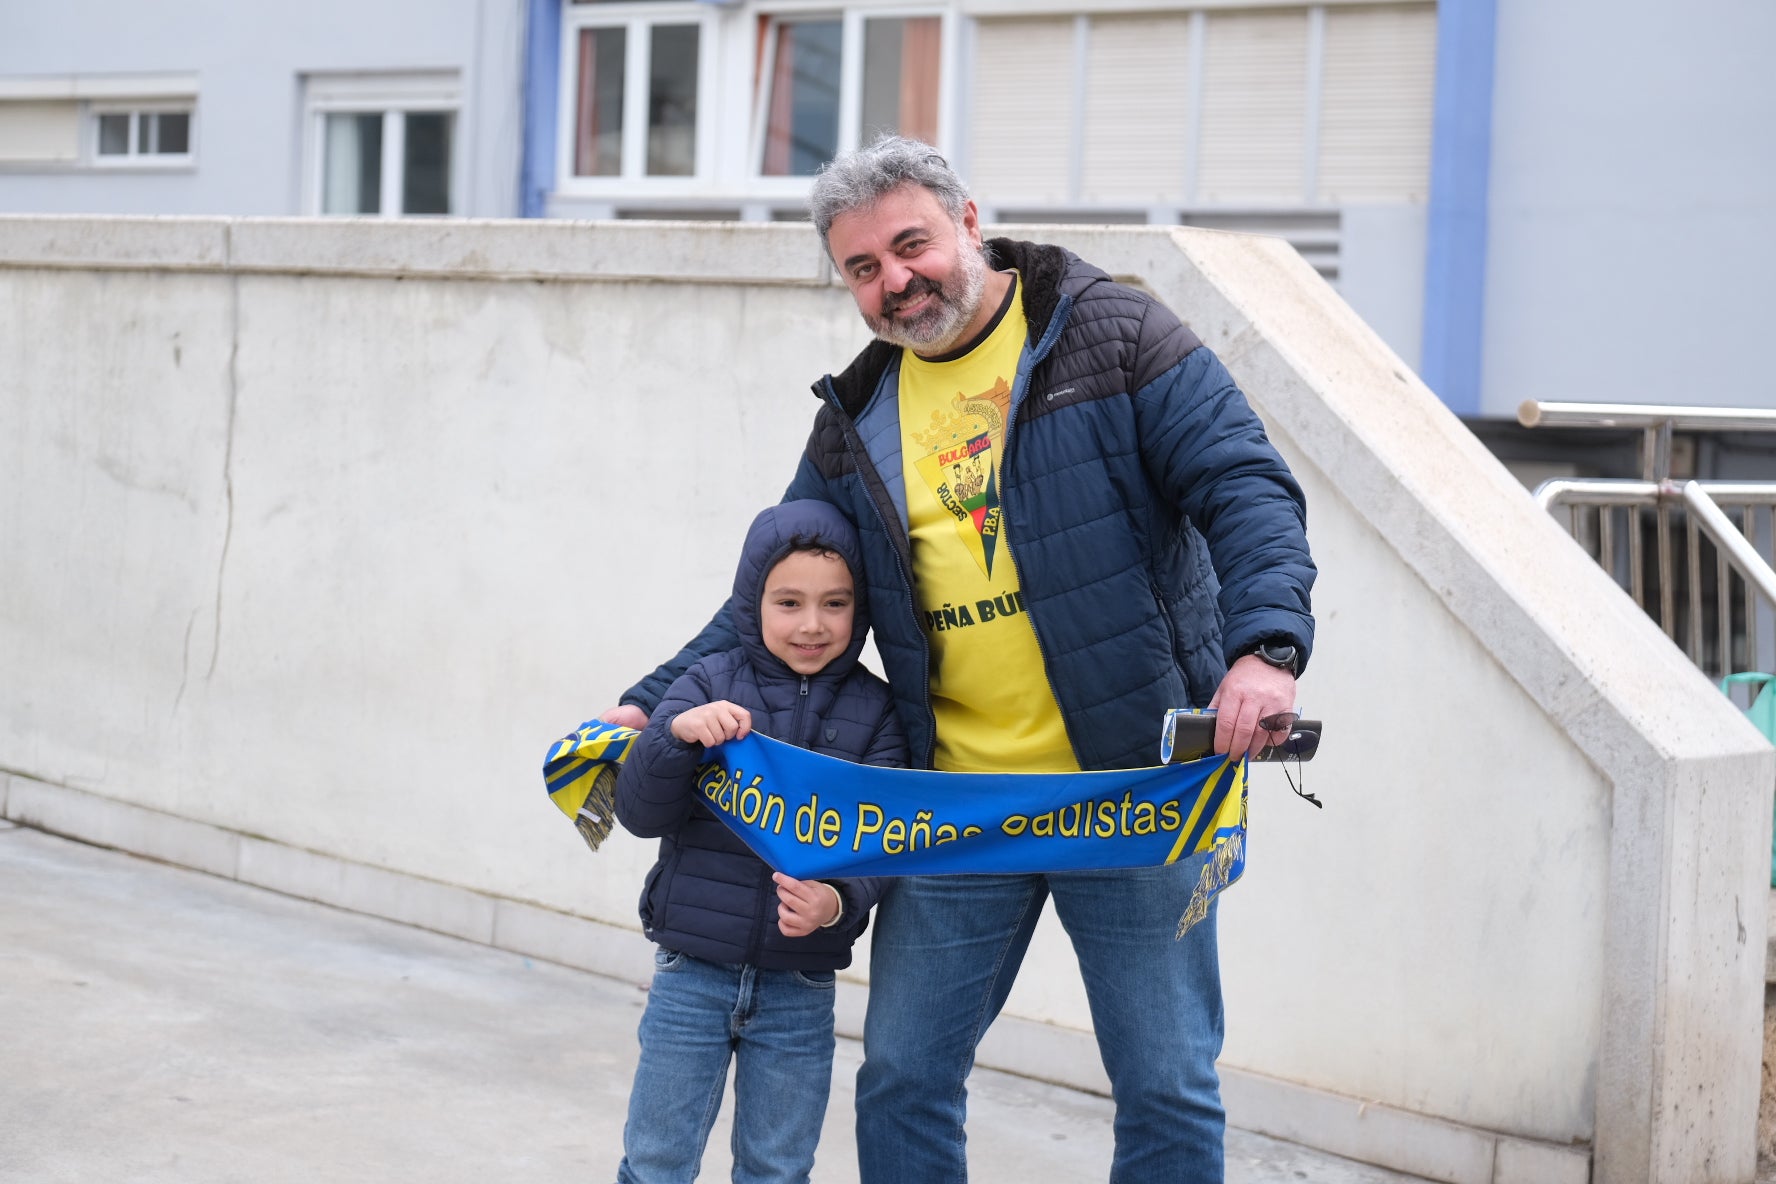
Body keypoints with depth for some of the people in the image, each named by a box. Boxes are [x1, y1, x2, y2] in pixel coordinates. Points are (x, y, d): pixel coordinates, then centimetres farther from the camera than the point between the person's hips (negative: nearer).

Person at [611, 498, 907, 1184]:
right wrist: (676, 734, -27)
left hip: (801, 992, 1)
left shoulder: (874, 711, -1)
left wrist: (838, 902, -28)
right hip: (691, 974, -1)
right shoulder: (708, 686, -4)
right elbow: (641, 813, -8)